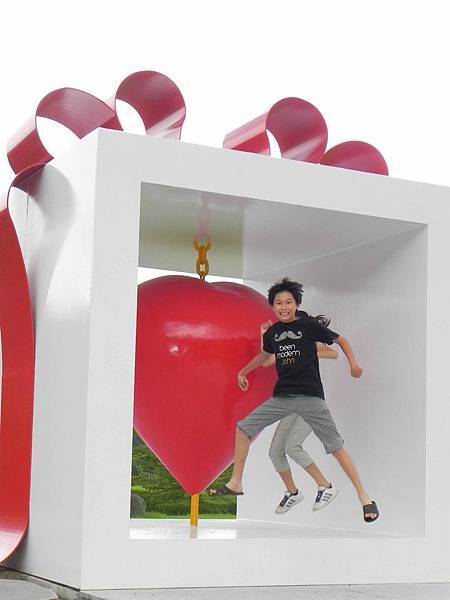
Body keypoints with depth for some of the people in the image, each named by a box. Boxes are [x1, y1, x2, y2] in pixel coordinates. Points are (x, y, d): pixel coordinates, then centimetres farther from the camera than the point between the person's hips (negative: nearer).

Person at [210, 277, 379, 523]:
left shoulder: (309, 325, -4)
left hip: (310, 396, -5)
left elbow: (340, 340, 3)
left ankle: (364, 497, -3)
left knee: (335, 446, -9)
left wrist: (353, 362, -11)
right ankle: (235, 483, 14)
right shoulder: (272, 332, 9)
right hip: (282, 397, 5)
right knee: (243, 428, 4)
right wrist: (243, 372, 35)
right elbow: (264, 354, 31)